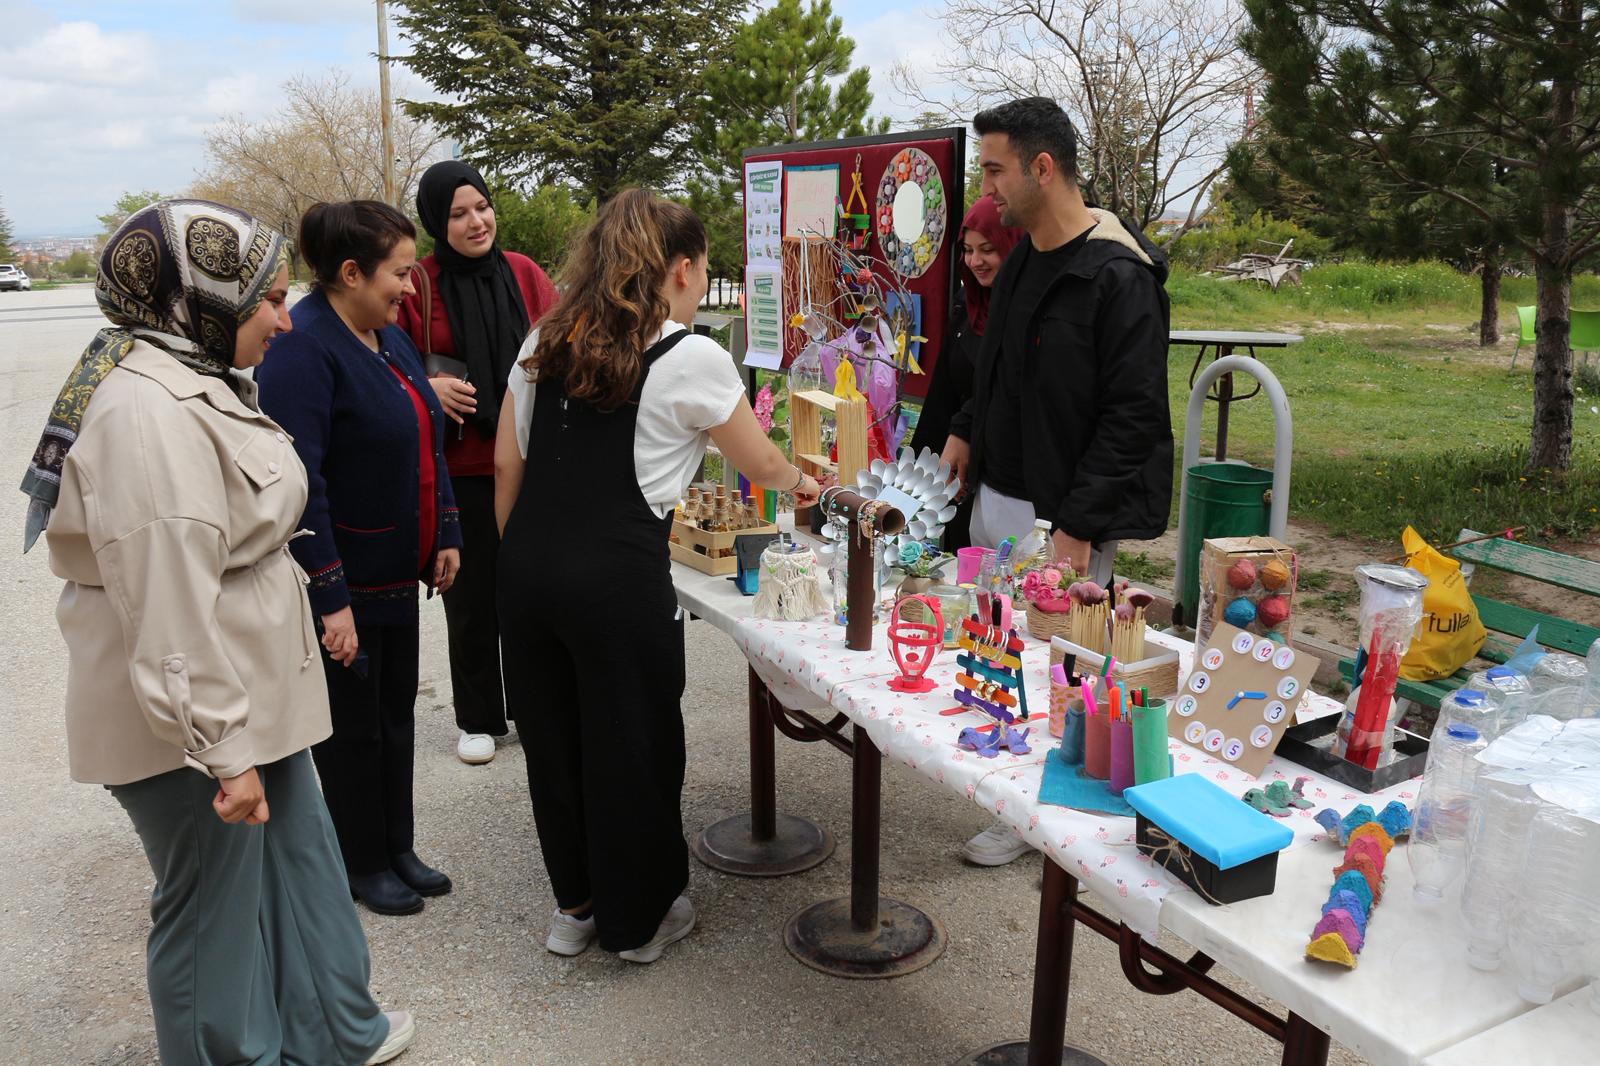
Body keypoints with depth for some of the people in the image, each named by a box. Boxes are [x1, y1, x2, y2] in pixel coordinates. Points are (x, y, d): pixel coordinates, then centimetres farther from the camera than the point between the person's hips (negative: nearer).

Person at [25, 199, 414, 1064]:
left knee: (297, 858, 21)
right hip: (192, 726, -10)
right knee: (214, 909, 9)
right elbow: (169, 607, -27)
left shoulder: (192, 380, 10)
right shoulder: (148, 412, -23)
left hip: (249, 693, 10)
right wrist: (222, 749, -23)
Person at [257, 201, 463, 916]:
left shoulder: (389, 336, 8)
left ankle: (398, 849, 34)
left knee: (396, 715, 18)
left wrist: (445, 535, 11)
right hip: (344, 580, -8)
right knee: (352, 727, 8)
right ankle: (363, 864, 27)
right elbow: (300, 481, -24)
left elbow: (424, 446, 16)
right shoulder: (304, 348, -20)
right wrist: (330, 597, -25)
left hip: (396, 571, 8)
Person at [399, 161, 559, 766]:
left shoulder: (523, 273, 4)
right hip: (459, 466, -2)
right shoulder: (416, 284, -5)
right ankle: (478, 718, 27)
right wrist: (429, 387, -16)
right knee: (471, 592, 10)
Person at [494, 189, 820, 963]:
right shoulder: (691, 360, -5)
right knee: (631, 748, 11)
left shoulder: (545, 343, 11)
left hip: (527, 569, 6)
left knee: (552, 738, 19)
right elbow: (761, 465, 7)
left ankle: (575, 905, 38)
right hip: (617, 578, -6)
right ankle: (637, 919, 30)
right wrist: (802, 483, 28)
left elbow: (506, 464, 11)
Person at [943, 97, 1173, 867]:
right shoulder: (1024, 256, 11)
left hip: (1065, 513, -9)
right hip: (997, 495, 9)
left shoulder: (1119, 276, -17)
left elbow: (1133, 416, -20)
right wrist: (967, 431, 10)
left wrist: (1079, 526, -22)